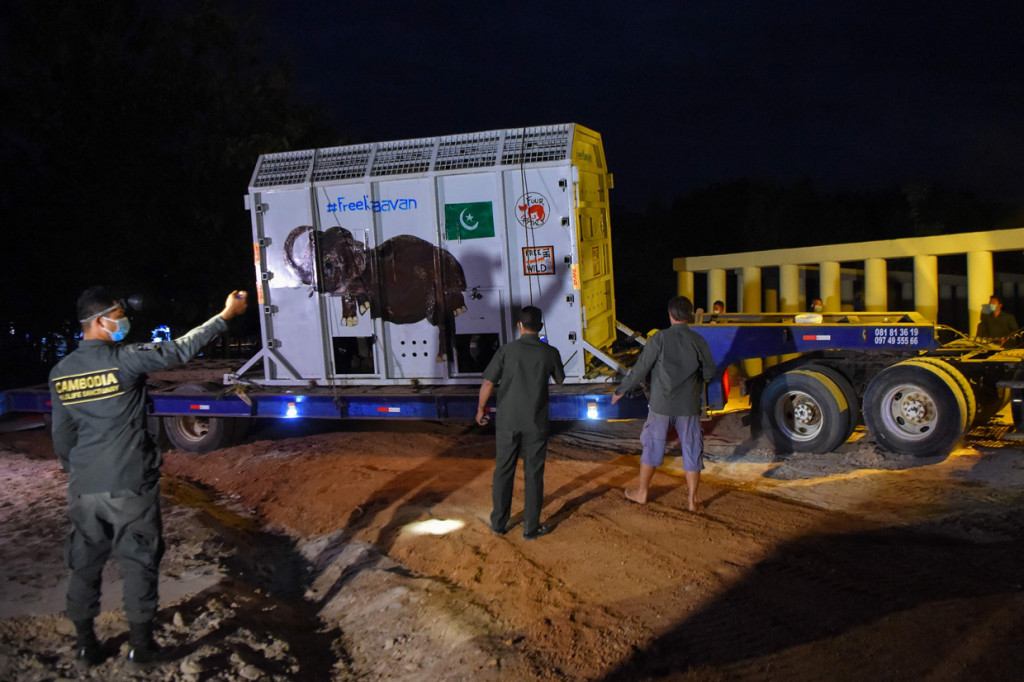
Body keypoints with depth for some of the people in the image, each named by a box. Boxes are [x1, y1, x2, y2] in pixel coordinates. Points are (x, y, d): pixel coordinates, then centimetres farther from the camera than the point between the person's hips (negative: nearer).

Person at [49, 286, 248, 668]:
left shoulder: (60, 372, 3)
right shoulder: (124, 359, -15)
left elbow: (61, 437, 11)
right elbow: (179, 350, -13)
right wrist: (226, 315, -7)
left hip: (84, 489, 5)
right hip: (130, 486, -5)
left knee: (84, 565, 16)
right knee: (138, 564, 8)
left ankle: (85, 646, 26)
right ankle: (140, 646, 16)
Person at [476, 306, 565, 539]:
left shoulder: (507, 350, -8)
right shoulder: (550, 353, -6)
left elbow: (488, 383, -8)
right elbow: (559, 379, 12)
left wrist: (480, 409, 7)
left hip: (507, 421, 1)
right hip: (536, 424, 0)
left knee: (503, 472, 12)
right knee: (533, 475, 8)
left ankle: (499, 523, 22)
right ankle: (531, 528, 14)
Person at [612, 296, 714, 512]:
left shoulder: (660, 338, -11)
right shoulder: (698, 341, -5)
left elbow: (640, 368, -11)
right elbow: (709, 372, 4)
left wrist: (621, 390, 0)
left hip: (662, 404, -1)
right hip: (689, 405, 1)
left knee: (652, 447, 13)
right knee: (692, 451, 10)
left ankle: (641, 492, 25)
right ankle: (692, 500, 15)